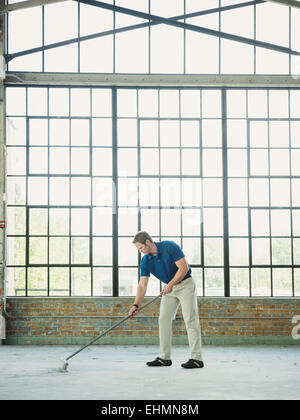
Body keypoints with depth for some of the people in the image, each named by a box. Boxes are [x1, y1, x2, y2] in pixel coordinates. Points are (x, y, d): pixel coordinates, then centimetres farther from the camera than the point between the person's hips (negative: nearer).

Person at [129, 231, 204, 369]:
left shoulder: (170, 247, -21)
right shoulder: (145, 261, -4)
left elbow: (184, 267, -22)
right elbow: (142, 285, -8)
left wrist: (171, 284, -28)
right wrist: (136, 305, -19)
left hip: (185, 284, -7)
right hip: (169, 288, 7)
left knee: (190, 320, -11)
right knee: (163, 320, 1)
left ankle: (197, 359, -12)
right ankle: (164, 357, 7)